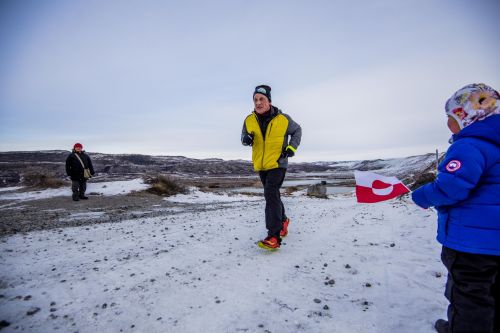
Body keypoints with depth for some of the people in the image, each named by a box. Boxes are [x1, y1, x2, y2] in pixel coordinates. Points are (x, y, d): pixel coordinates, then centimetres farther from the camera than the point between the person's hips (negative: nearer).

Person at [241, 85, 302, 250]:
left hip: (277, 163, -5)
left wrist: (292, 147, -7)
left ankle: (274, 236, -20)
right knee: (272, 195, 19)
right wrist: (246, 139, -17)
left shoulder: (283, 119, -10)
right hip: (261, 164, 5)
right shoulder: (249, 120, -3)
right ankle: (283, 220, 44)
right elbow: (244, 138, 7)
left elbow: (297, 130, 8)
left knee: (270, 194, -21)